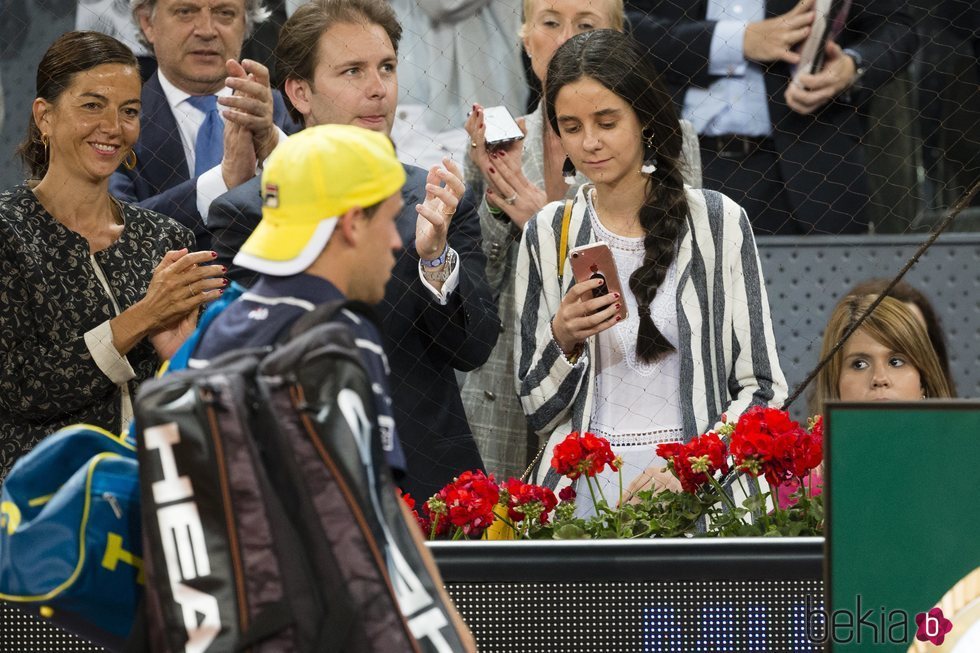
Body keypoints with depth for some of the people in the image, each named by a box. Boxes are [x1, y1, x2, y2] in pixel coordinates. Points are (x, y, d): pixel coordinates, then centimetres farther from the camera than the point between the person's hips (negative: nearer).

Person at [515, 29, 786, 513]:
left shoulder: (718, 222, 3)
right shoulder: (548, 235, 9)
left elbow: (760, 388, 3)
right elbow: (538, 411, 12)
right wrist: (563, 341, -7)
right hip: (584, 486, 2)